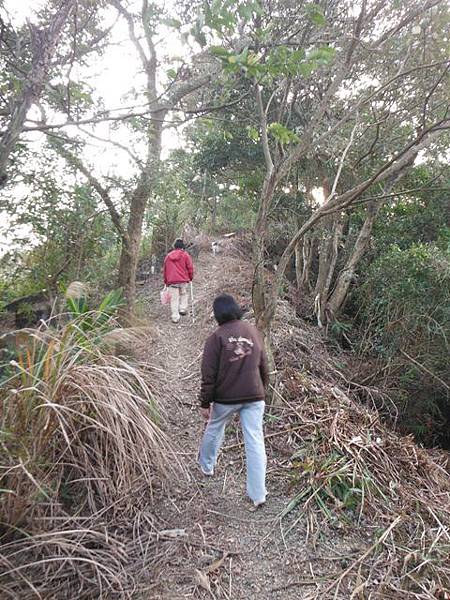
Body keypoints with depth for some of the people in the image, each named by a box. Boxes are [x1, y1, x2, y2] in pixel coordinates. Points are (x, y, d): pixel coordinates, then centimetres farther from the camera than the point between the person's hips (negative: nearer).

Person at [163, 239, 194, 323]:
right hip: (183, 280, -2)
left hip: (171, 281, 2)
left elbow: (165, 269, 16)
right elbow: (190, 267, -1)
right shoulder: (185, 255, 2)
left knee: (174, 299, 3)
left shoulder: (168, 256, 13)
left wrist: (166, 281, 23)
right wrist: (190, 277, 14)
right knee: (184, 294, 22)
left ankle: (175, 317, 4)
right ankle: (183, 309, 8)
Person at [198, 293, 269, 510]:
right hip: (254, 396, 2)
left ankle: (206, 466, 46)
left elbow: (209, 374, -11)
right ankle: (258, 494, 9)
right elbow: (263, 365, 10)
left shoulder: (217, 337, -11)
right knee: (255, 441, 5)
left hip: (225, 397, -2)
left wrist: (205, 403, -2)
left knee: (214, 429, 24)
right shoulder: (253, 331, 2)